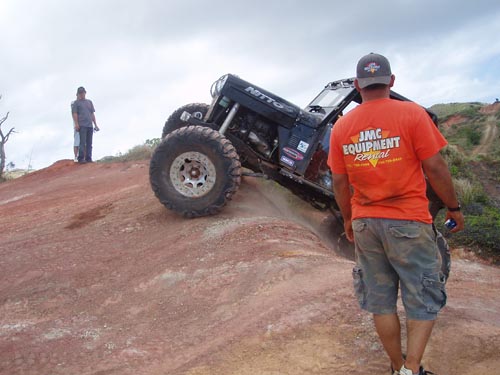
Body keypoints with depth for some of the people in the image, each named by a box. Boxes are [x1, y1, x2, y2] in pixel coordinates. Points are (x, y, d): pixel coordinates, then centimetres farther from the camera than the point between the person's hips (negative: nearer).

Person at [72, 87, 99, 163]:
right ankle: (81, 159, -11)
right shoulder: (76, 102, 9)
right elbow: (75, 114, 1)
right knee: (82, 142, -11)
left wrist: (95, 125, 14)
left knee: (89, 143, 2)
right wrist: (76, 124, -12)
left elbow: (92, 114, 20)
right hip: (82, 125, -4)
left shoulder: (89, 102, 22)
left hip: (90, 125, 5)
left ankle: (88, 158, 4)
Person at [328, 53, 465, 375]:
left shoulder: (342, 126, 3)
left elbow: (340, 182, 6)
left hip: (364, 223, 4)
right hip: (408, 221, -4)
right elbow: (435, 167, -9)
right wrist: (454, 207, 4)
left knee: (381, 301, 14)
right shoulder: (411, 113, -9)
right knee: (424, 299, 9)